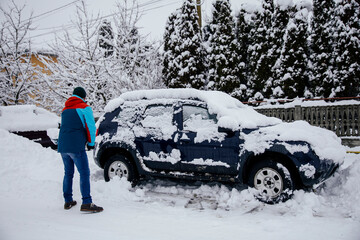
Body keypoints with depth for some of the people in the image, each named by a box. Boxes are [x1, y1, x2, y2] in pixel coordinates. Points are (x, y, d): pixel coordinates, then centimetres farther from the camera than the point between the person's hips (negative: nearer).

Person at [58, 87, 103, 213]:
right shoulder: (84, 108, 0)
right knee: (84, 174, -7)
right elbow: (90, 127, -4)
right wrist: (91, 143, 8)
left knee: (68, 173, 18)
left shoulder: (65, 109, 21)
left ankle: (68, 201, 22)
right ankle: (86, 203, -15)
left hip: (62, 147, 7)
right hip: (76, 147, -7)